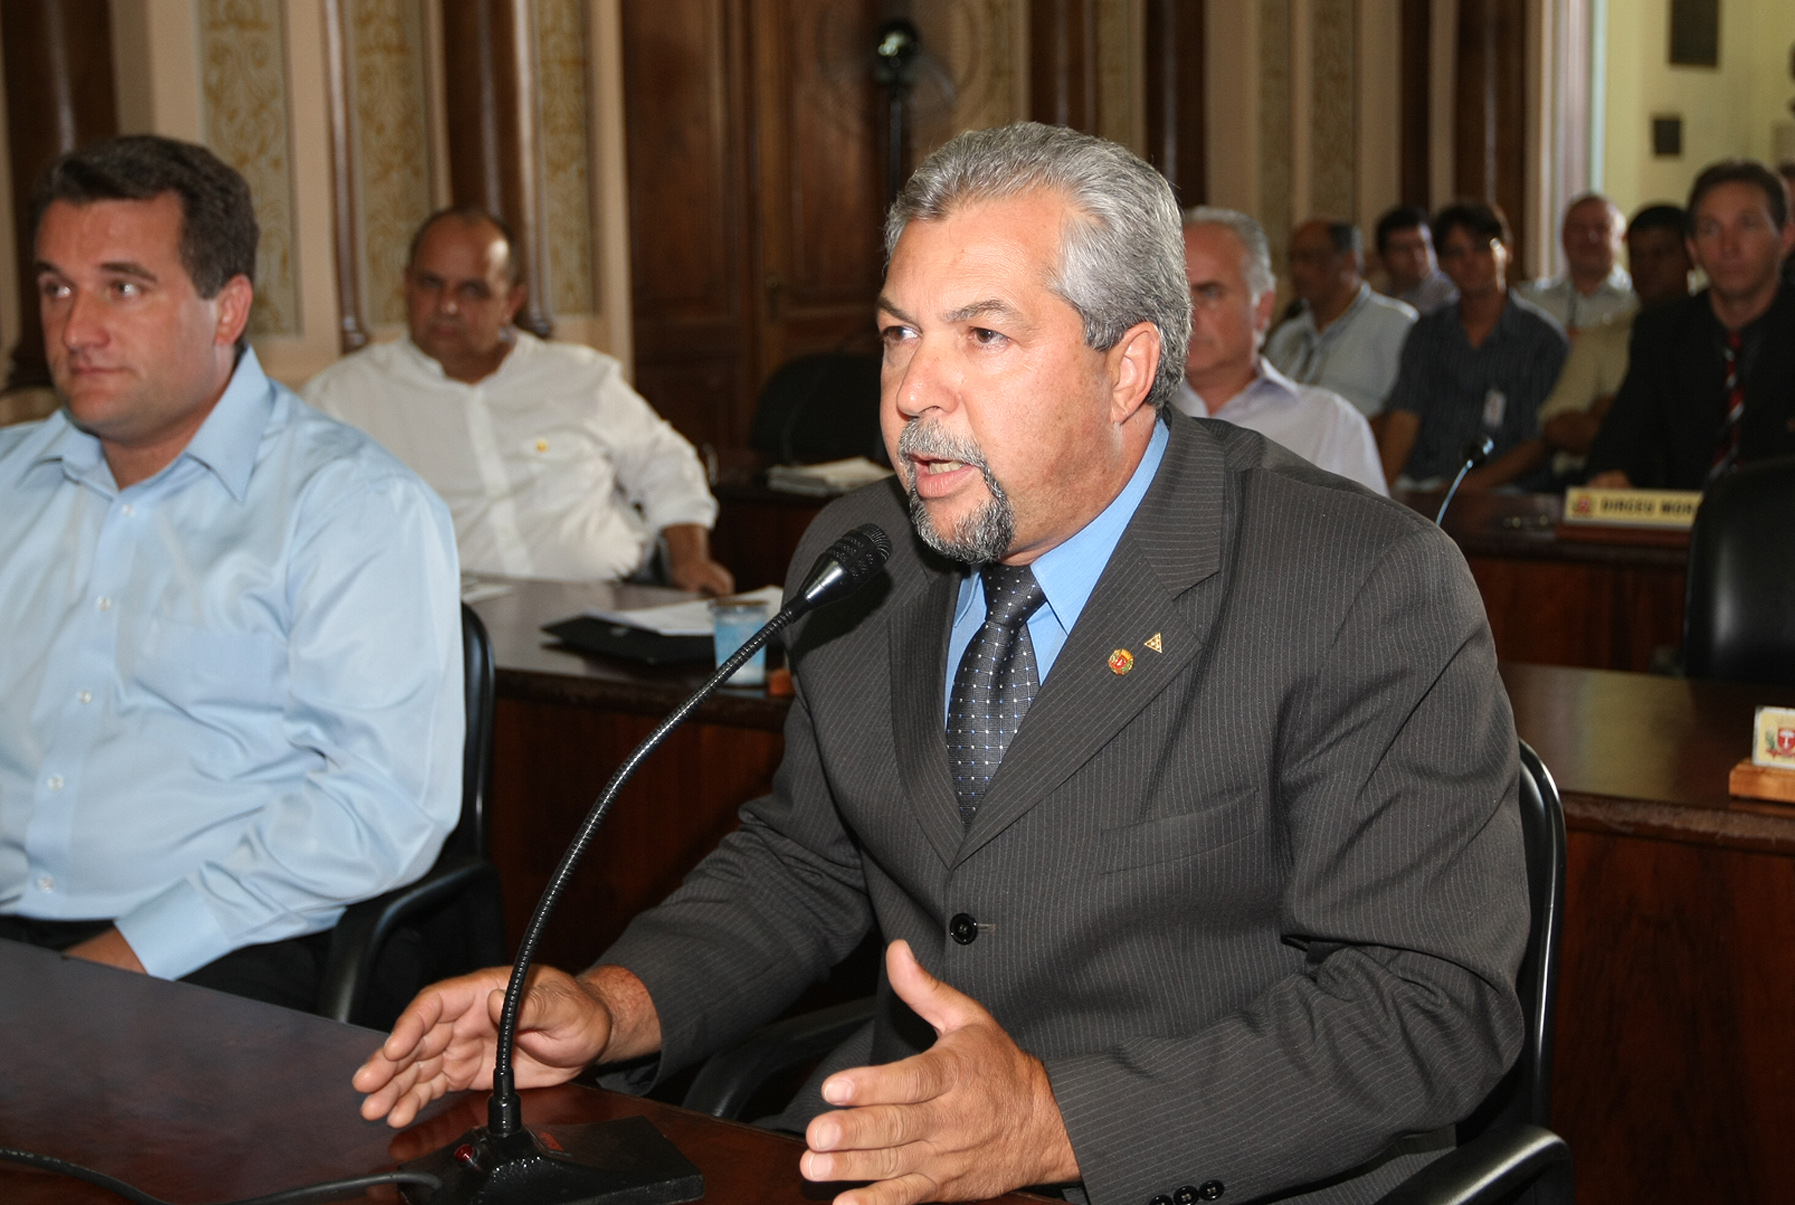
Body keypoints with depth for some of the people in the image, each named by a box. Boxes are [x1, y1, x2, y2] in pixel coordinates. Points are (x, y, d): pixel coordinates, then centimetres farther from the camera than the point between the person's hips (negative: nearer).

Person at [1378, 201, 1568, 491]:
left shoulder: (1543, 336, 5)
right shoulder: (1428, 333, 16)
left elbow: (1539, 443, -2)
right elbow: (1404, 417, 4)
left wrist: (1475, 483, -17)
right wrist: (1383, 487, -13)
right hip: (1420, 490, 3)